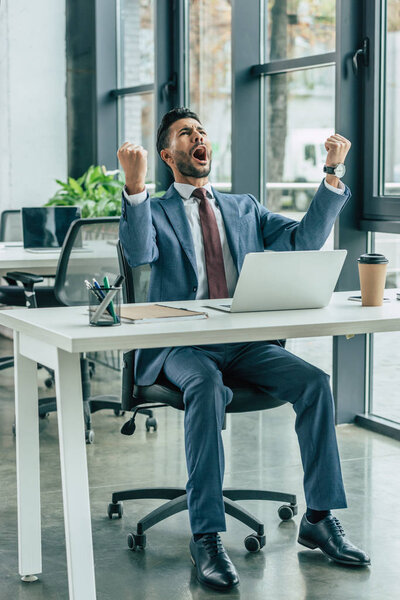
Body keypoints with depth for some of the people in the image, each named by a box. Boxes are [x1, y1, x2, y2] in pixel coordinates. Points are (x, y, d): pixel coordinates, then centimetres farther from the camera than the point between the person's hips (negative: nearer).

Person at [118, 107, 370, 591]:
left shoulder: (243, 208, 21)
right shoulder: (155, 211, 9)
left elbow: (305, 240, 9)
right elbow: (139, 253, -15)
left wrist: (332, 175, -1)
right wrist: (134, 183, -30)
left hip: (244, 343, 4)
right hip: (182, 346, -3)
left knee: (313, 381, -21)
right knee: (207, 388, -37)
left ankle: (319, 519, -10)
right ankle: (206, 536, -31)